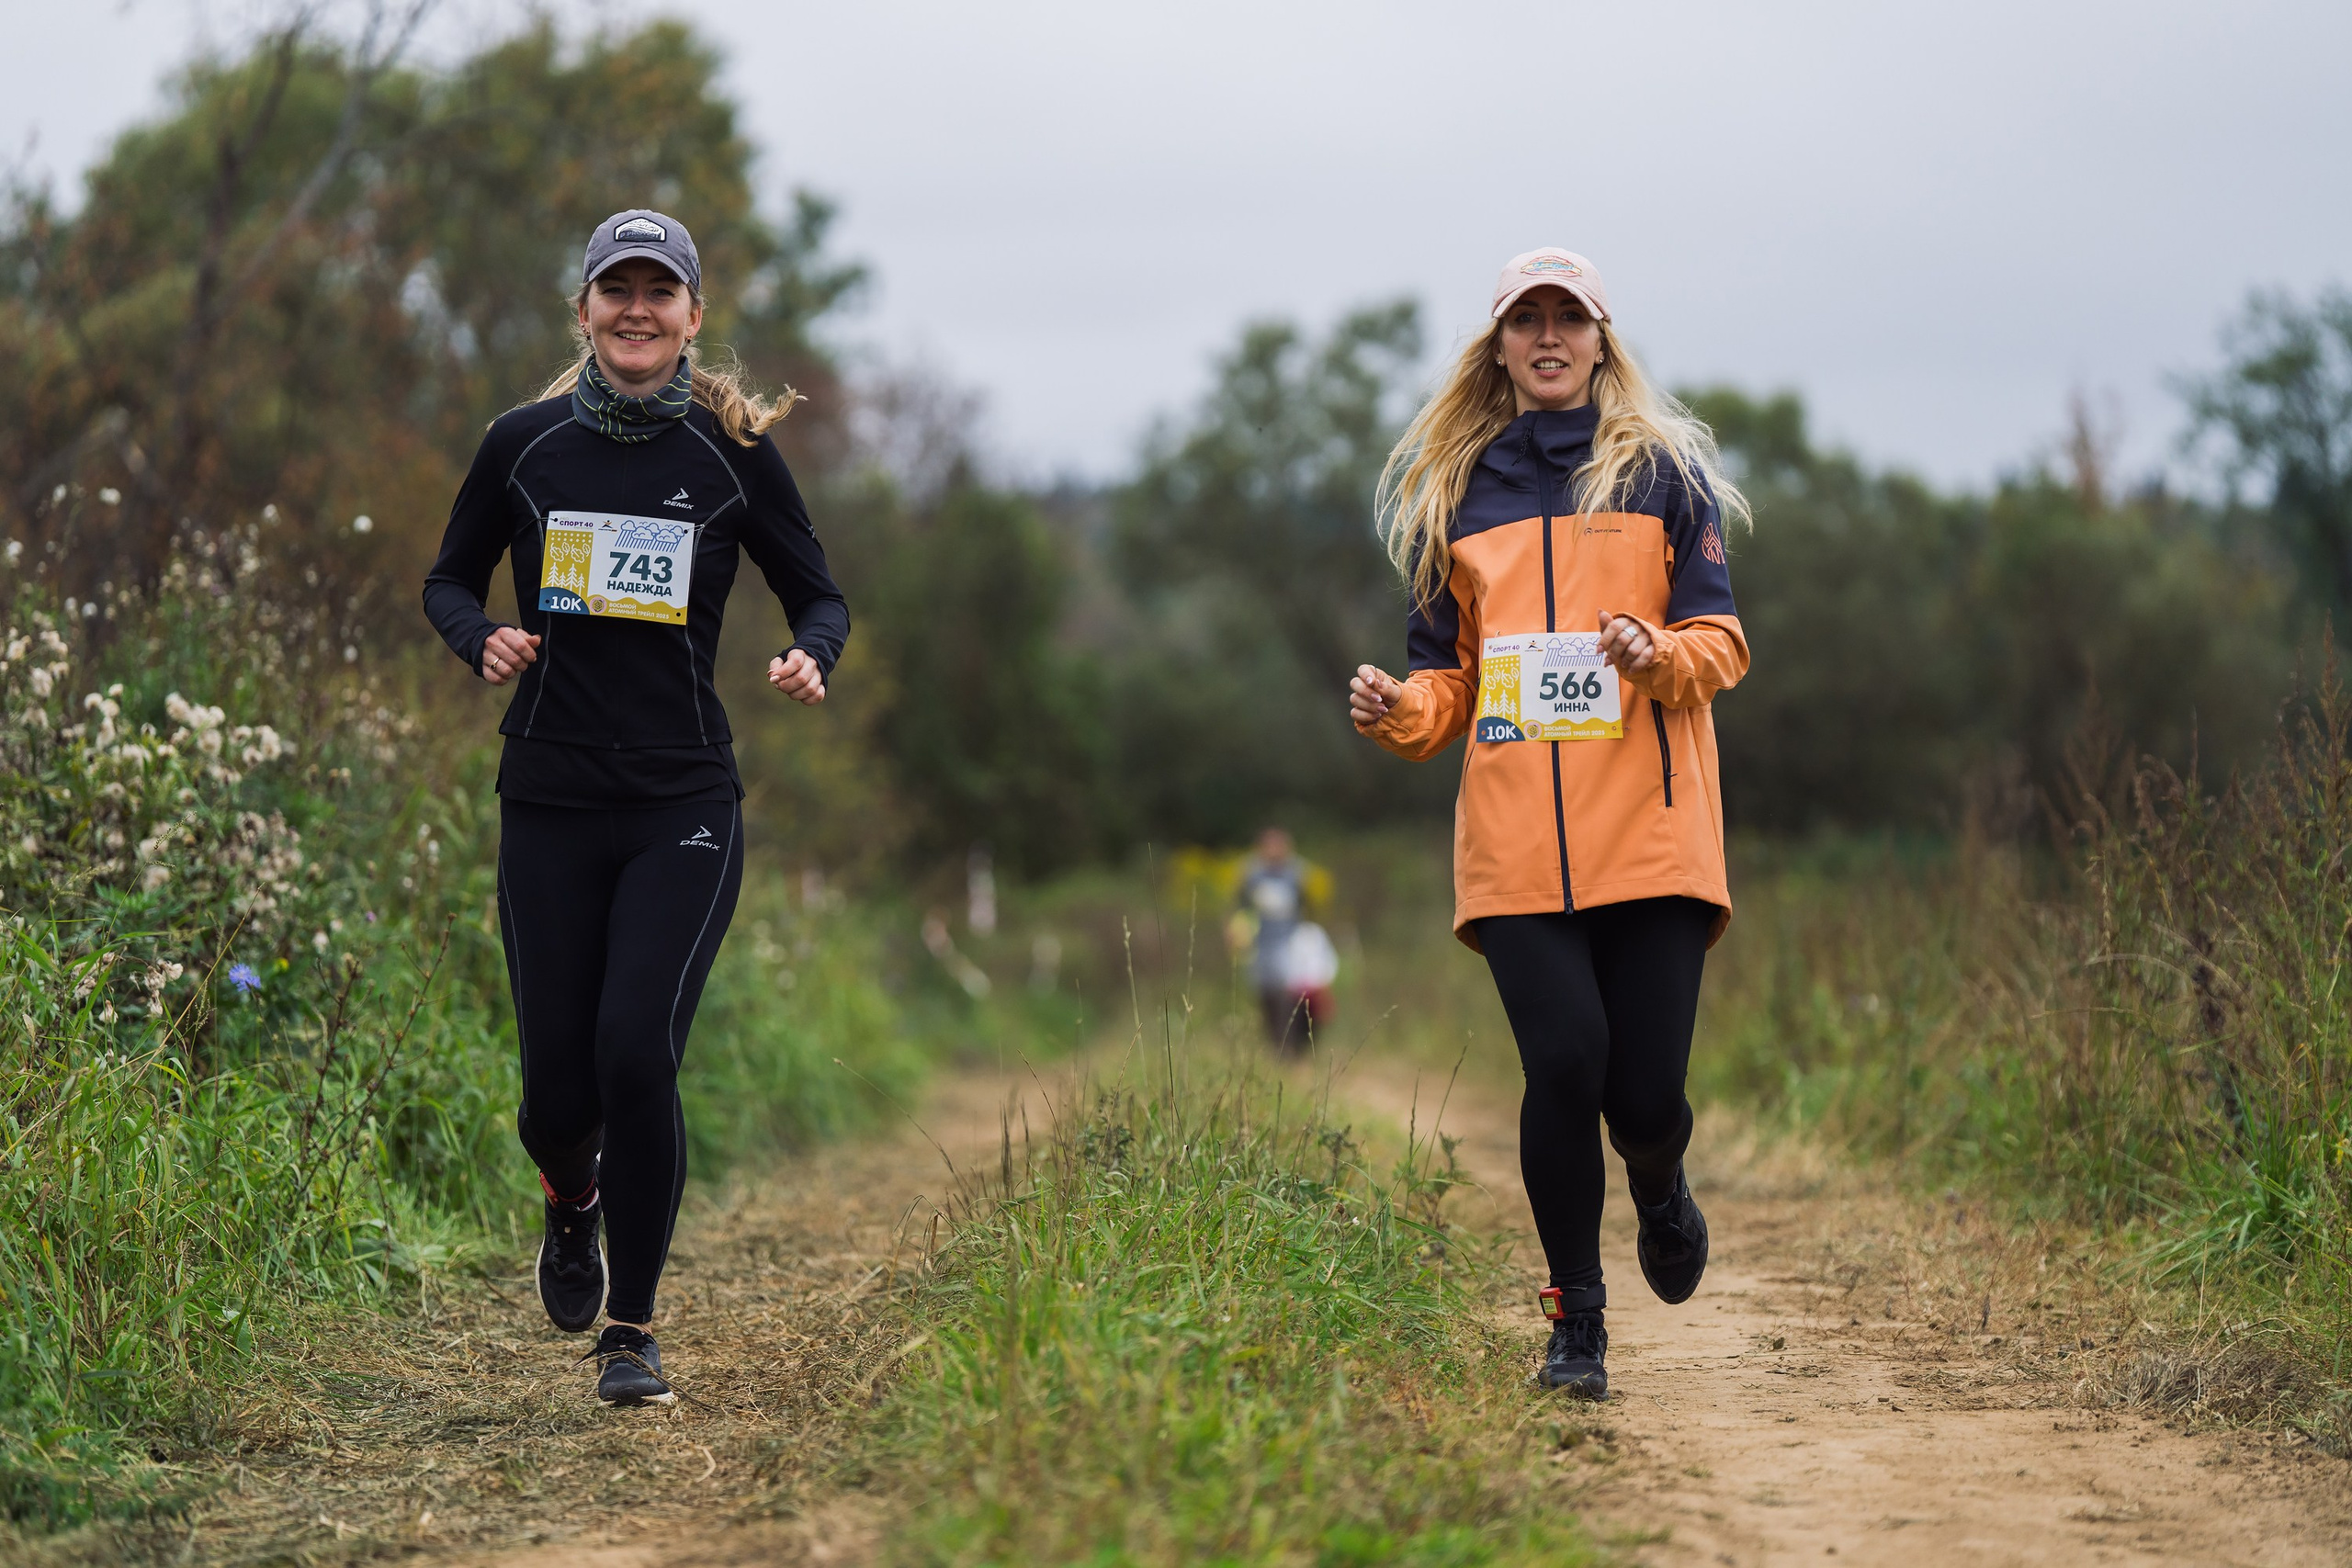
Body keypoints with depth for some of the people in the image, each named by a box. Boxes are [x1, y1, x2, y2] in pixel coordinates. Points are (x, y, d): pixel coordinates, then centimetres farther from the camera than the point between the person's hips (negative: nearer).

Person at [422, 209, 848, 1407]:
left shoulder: (733, 453, 0)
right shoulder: (523, 445, 3)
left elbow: (819, 594, 9)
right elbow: (449, 579, 14)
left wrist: (811, 657, -13)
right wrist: (482, 640, -8)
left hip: (684, 808, -1)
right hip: (551, 803, 1)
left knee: (636, 1048, -17)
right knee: (558, 1085, 1)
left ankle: (631, 1329, 2)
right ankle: (573, 1204, 40)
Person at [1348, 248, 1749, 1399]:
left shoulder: (1662, 469, 9)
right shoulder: (1452, 490, 16)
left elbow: (1720, 639, 5)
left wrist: (1660, 656, -18)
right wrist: (1401, 713, -5)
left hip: (1651, 829, -1)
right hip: (1516, 841, 1)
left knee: (1646, 1091, -6)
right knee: (1564, 1064, -12)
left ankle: (1659, 1189, 33)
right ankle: (1576, 1323, 4)